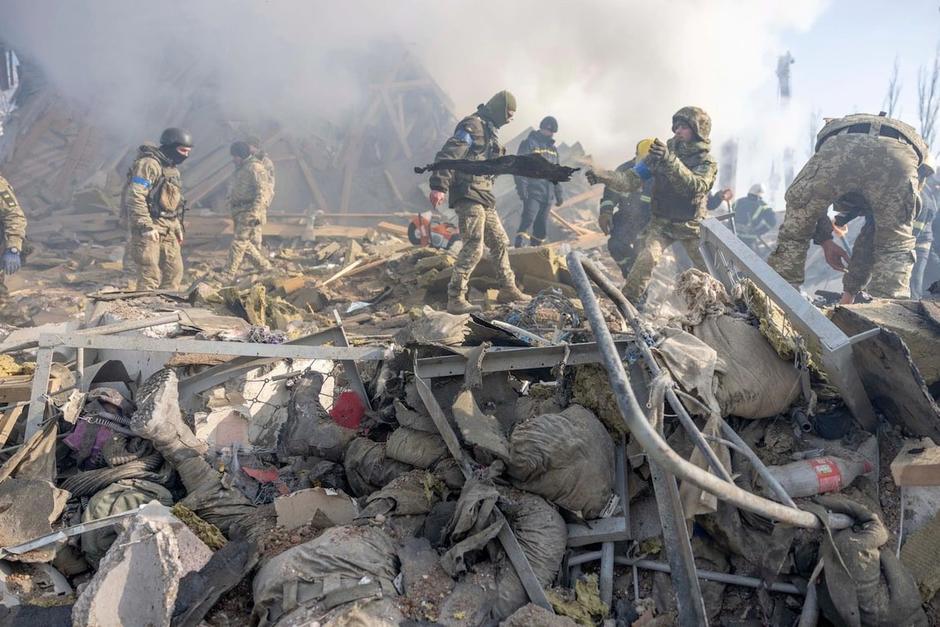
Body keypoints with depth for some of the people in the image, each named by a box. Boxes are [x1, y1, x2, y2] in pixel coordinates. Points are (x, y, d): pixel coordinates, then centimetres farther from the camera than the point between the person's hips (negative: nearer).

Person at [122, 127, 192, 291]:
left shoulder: (173, 169, 17)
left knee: (174, 271, 9)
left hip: (167, 230, 9)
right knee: (150, 275, -10)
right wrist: (147, 227, -23)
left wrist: (178, 228, 20)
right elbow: (135, 197, -20)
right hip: (148, 229, -9)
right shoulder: (148, 164, -12)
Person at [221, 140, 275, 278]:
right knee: (246, 245, 12)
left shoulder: (255, 167, -11)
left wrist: (255, 212, -28)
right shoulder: (241, 168, 19)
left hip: (250, 212, -10)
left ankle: (227, 275, -14)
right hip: (240, 212, 10)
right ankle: (266, 267, 22)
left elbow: (263, 191, -20)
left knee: (238, 243, -12)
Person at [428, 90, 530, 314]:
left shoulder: (490, 129, 22)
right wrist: (439, 186, -32)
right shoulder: (473, 125, -11)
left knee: (500, 242, 16)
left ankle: (508, 290, 27)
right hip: (469, 196, -10)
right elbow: (448, 154, -23)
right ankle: (455, 299, -14)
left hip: (484, 198, 10)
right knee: (474, 247, -16)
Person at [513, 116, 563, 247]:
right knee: (528, 219, -21)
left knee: (541, 226, 7)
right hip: (533, 192, -7)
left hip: (547, 194, 7)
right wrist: (522, 188, -20)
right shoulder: (529, 144, -2)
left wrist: (558, 194, 20)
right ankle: (519, 249, -25)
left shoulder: (553, 148, 21)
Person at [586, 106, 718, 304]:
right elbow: (632, 179, -5)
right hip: (661, 223, 1)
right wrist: (603, 176, -22)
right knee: (647, 259, -22)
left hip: (691, 226, 0)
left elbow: (694, 186, -30)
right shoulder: (662, 151, -1)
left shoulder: (707, 162, -9)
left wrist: (670, 160, -43)